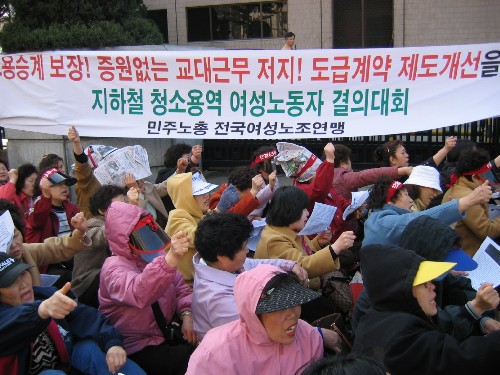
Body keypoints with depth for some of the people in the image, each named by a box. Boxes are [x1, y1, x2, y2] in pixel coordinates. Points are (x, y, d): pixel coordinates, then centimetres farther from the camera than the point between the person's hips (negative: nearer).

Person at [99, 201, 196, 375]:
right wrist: (171, 258, -57)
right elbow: (139, 294, -42)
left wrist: (186, 315, -13)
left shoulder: (155, 255, 4)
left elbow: (180, 288, 8)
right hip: (138, 351, -7)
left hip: (166, 333, 7)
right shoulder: (114, 268, -20)